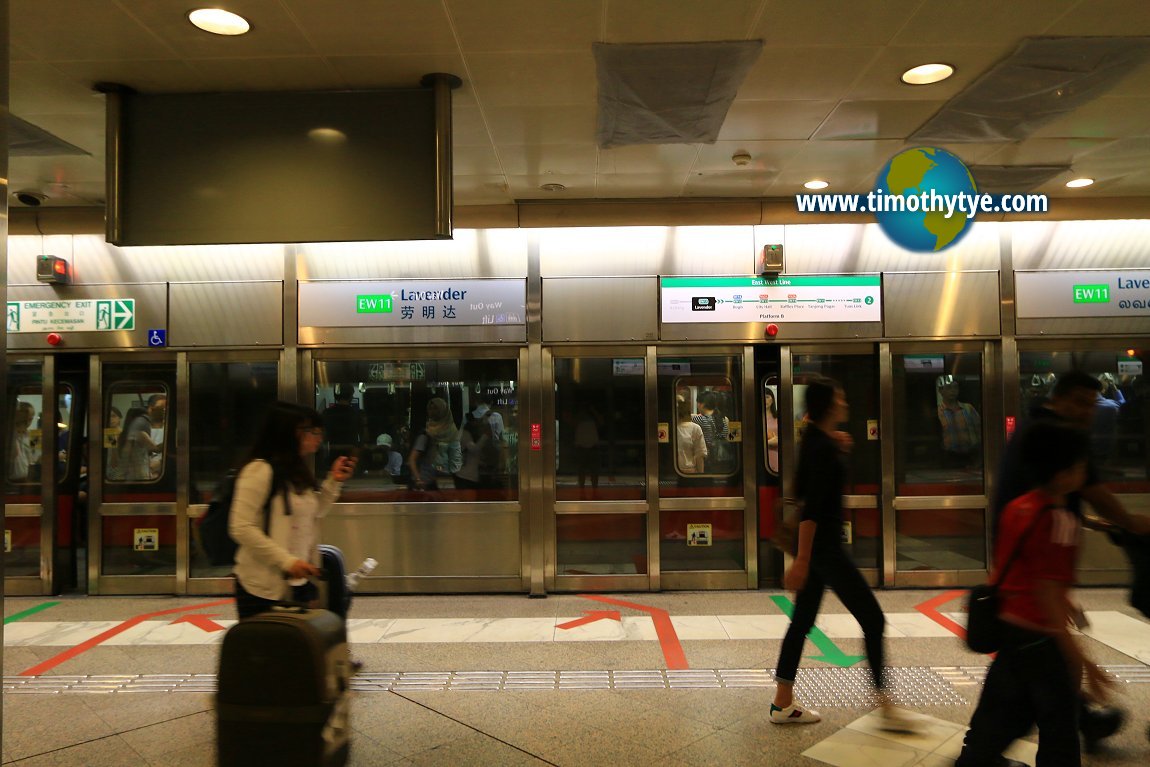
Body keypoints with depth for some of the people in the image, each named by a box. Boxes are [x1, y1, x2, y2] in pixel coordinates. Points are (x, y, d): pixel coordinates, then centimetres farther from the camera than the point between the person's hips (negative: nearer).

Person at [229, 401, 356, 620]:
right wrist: (287, 561, -22)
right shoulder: (260, 470, -15)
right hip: (263, 588, -7)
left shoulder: (298, 471, 11)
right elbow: (242, 528, -19)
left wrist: (334, 481, 8)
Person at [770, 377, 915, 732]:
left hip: (816, 543, 10)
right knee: (872, 619, 0)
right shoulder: (823, 446, -19)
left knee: (803, 620, 12)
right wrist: (802, 560, -26)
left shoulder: (815, 440, 10)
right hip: (823, 544, -10)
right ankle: (886, 709, 11)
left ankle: (783, 703, 19)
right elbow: (811, 506, -24)